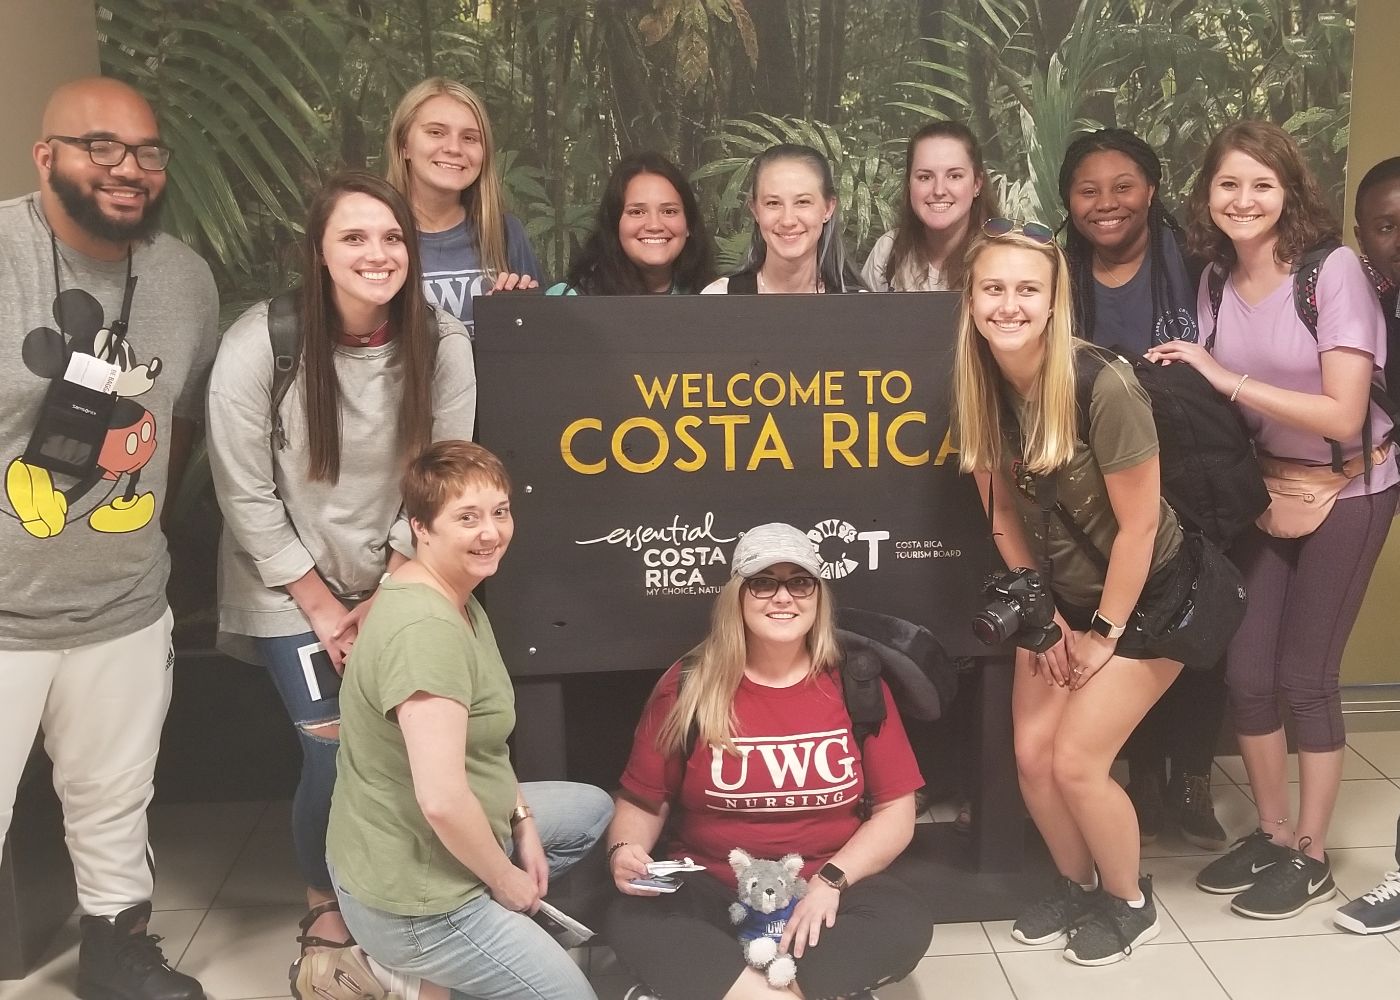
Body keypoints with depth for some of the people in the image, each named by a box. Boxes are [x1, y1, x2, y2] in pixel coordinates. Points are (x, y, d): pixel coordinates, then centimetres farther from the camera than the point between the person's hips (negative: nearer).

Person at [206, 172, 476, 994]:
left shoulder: (443, 344, -13)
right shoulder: (260, 343, -19)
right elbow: (246, 496, -13)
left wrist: (384, 601, -6)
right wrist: (324, 610, -10)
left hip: (396, 586, 2)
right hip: (290, 589, -2)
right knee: (336, 756, -8)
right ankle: (327, 911, 21)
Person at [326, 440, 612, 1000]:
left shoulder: (456, 597, 4)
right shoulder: (426, 628, -29)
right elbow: (442, 798, -32)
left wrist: (522, 821, 7)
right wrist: (505, 879, -17)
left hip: (406, 854, 10)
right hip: (409, 896, -10)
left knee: (593, 809, 23)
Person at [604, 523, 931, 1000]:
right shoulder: (688, 686, -1)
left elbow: (896, 811, 1)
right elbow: (642, 802, 3)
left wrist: (831, 879, -14)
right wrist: (624, 852, -19)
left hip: (823, 892, 1)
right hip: (708, 890, -1)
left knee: (905, 924, -29)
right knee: (632, 919, -30)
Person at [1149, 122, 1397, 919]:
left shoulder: (1335, 270, -19)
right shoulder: (1215, 284, -2)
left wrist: (1228, 379, -26)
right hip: (1267, 486, 5)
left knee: (1305, 673, 0)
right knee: (1246, 670, 4)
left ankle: (1312, 857, 18)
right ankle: (1272, 835, 25)